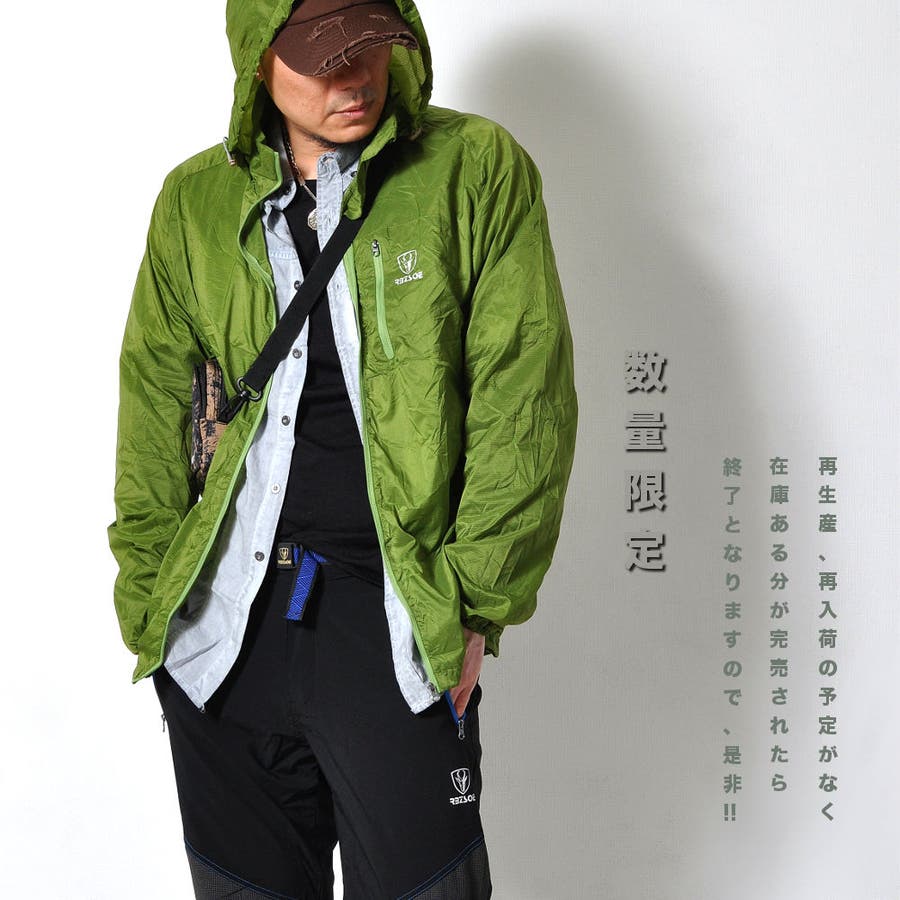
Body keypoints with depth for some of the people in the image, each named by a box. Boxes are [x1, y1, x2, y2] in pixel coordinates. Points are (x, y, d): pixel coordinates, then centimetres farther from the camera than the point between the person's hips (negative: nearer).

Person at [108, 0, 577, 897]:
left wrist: (475, 603, -9)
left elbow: (524, 403, -5)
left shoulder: (476, 169, -3)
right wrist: (150, 603, 2)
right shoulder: (196, 200, 6)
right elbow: (156, 412, 9)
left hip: (396, 620, -3)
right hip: (224, 622, 3)